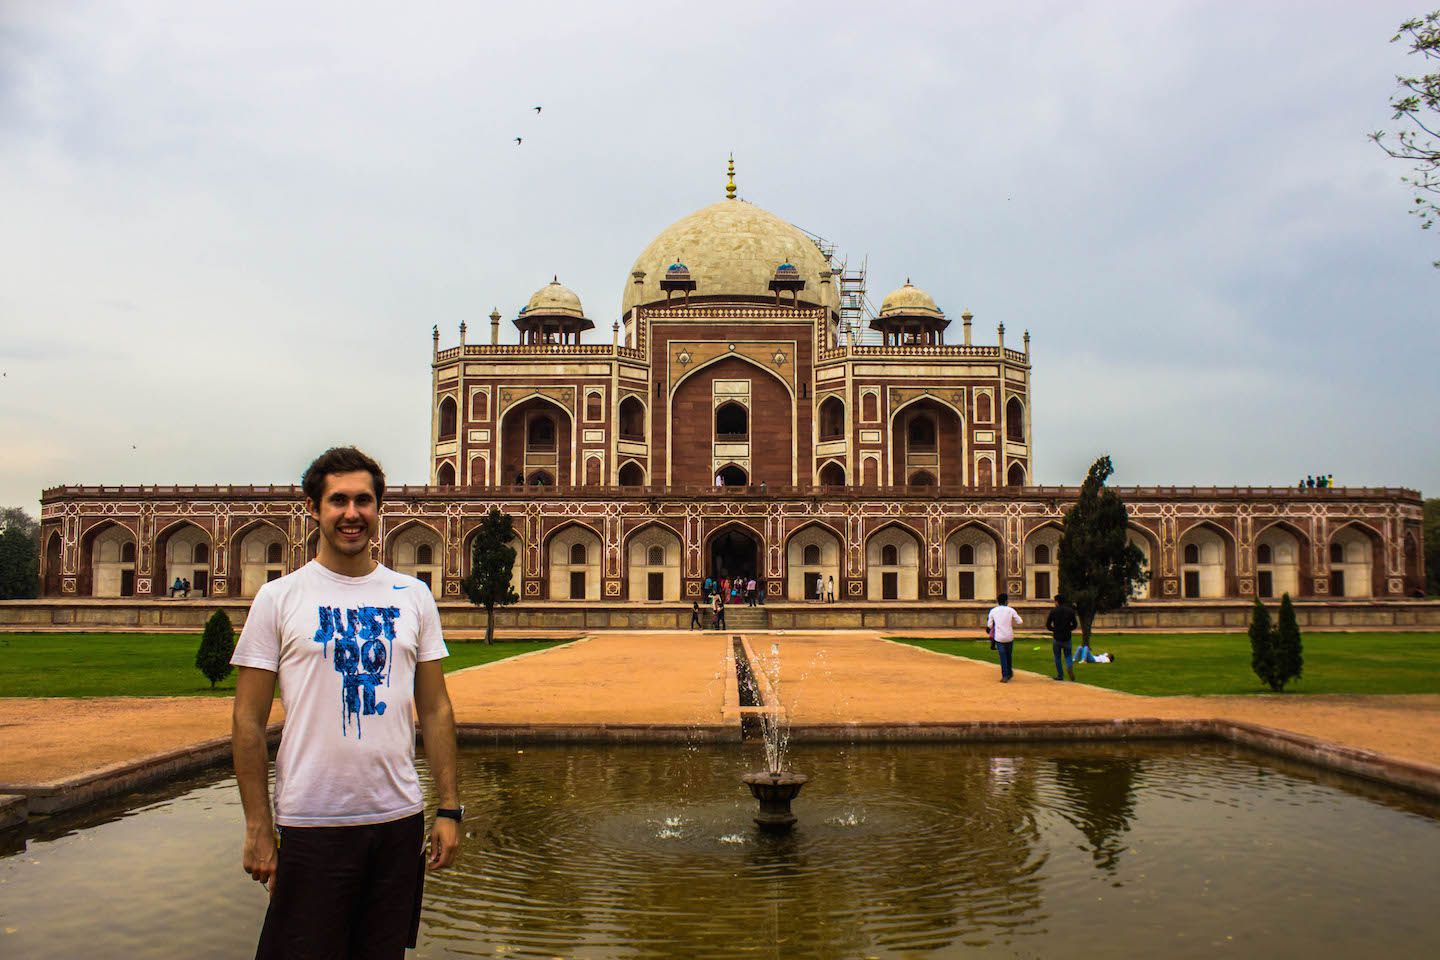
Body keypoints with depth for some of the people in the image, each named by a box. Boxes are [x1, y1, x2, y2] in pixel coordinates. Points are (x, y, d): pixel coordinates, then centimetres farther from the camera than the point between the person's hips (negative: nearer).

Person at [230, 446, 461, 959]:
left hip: (400, 819, 3)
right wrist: (257, 828, -7)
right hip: (310, 824, -3)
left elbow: (435, 710, 8)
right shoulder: (278, 599, -2)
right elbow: (248, 723, -2)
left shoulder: (414, 597, 7)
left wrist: (449, 808, 2)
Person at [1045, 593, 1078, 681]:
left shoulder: (1053, 611, -6)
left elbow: (1048, 625, -4)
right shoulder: (1070, 611, 1)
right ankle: (1069, 667, -18)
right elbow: (1075, 624, 5)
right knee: (1068, 656, 11)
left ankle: (1060, 675, 12)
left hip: (1056, 638, -2)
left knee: (1057, 657, 10)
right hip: (1067, 638, 2)